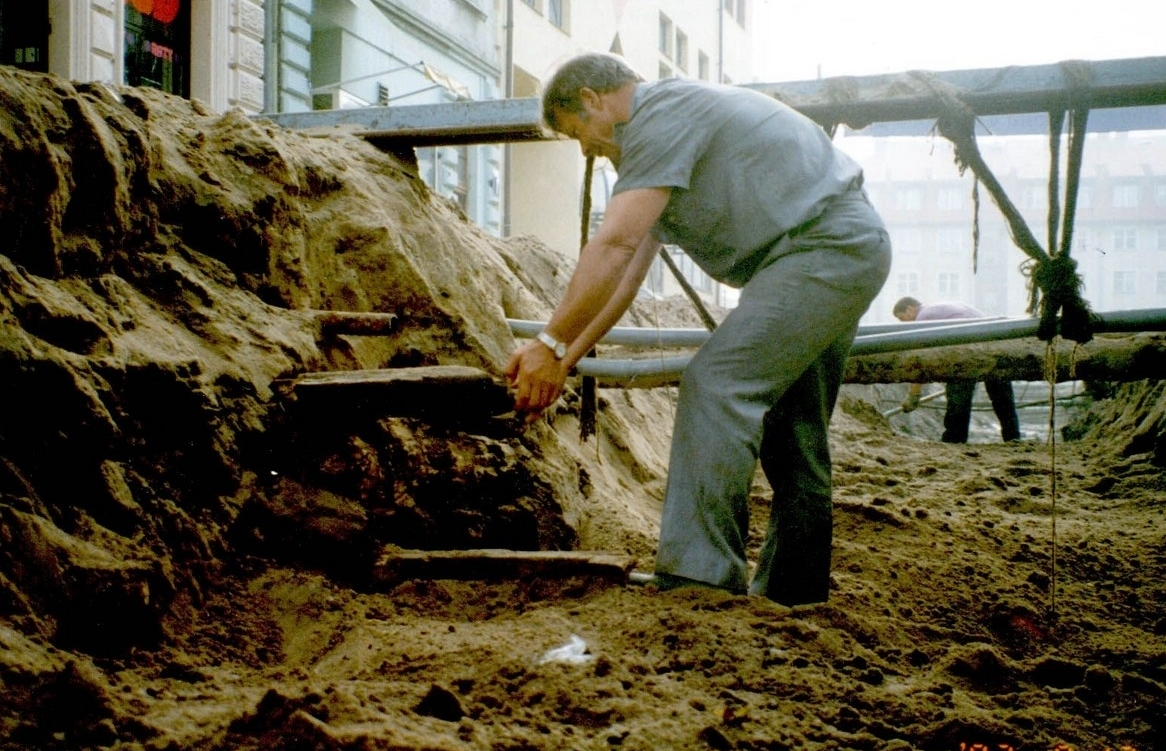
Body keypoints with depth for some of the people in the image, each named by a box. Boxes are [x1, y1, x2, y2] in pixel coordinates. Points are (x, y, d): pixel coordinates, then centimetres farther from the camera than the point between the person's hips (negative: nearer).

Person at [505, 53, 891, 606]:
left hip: (823, 247, -11)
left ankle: (698, 577, -22)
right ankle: (790, 591, 21)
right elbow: (627, 274, 17)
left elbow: (614, 246, -21)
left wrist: (550, 343, -16)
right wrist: (563, 361, 13)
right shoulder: (663, 132, 20)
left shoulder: (661, 113, -12)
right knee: (791, 425, 14)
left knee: (717, 384, -18)